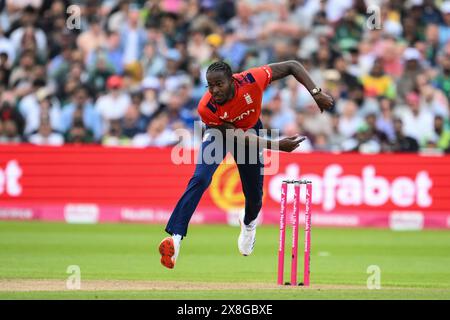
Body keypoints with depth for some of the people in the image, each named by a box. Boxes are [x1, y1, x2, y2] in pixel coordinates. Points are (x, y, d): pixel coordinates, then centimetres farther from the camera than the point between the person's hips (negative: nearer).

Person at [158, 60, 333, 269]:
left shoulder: (251, 80, -37)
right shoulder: (206, 108, -36)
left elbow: (292, 66, -26)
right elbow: (238, 137, -30)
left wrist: (316, 93, -37)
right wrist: (277, 146, -36)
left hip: (251, 129, 2)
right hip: (219, 133, -2)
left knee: (254, 195, 9)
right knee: (200, 179, -26)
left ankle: (248, 223, 47)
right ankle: (176, 236, -29)